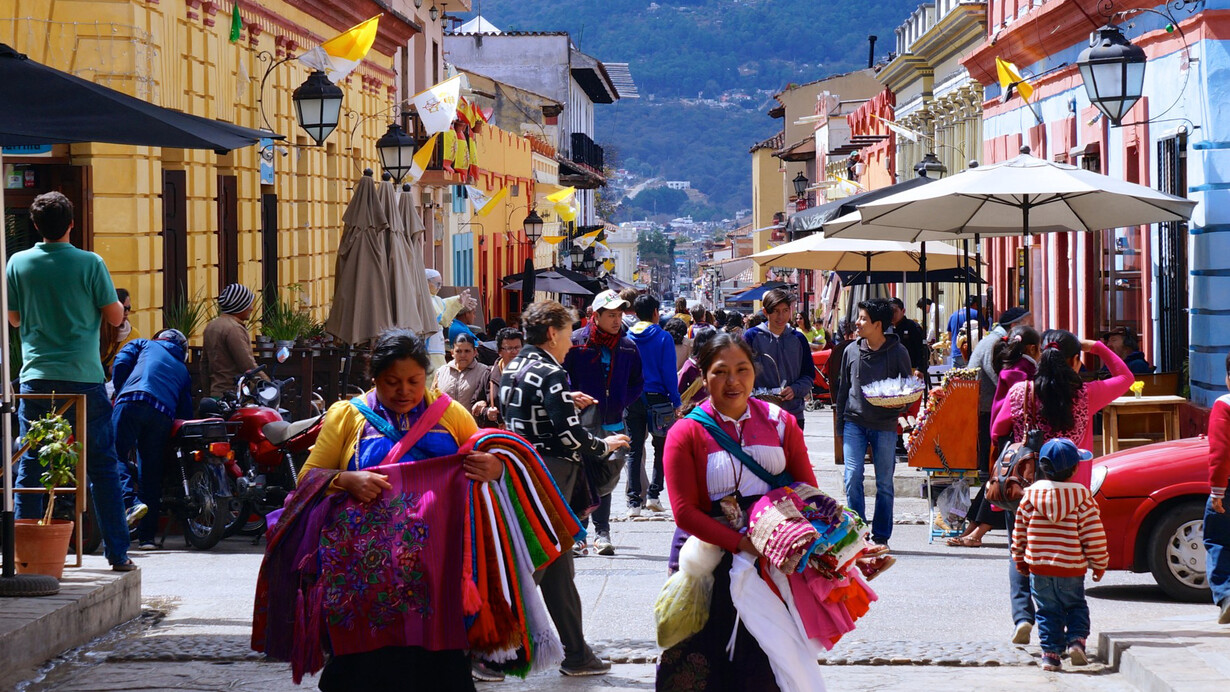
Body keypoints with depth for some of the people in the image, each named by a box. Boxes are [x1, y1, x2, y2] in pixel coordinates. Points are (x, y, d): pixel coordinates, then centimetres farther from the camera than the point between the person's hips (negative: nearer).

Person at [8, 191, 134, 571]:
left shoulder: (18, 264, 0)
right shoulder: (90, 263, -7)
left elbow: (13, 318, 11)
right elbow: (115, 317, -2)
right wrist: (118, 305, 19)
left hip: (37, 377, 1)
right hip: (84, 377, -1)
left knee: (30, 468, 8)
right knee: (103, 468, 6)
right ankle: (117, 553, 7)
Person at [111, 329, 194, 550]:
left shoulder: (144, 345, 28)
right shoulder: (183, 370, 35)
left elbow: (121, 362, 9)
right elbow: (186, 410, 28)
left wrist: (119, 391, 19)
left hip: (133, 401, -3)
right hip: (165, 414, 4)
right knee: (151, 473, 6)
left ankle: (131, 501, -34)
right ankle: (147, 536, 4)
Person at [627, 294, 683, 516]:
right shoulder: (663, 337, -5)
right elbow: (669, 372, -8)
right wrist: (676, 402, -2)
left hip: (632, 399, 3)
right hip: (657, 398, -3)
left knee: (635, 451, 6)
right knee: (662, 448, 12)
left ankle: (634, 501, 0)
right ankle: (653, 494, 1)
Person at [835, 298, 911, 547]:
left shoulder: (897, 352, -2)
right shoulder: (851, 351, 6)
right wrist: (840, 425, 13)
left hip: (885, 426, -2)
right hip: (855, 423, 2)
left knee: (884, 483, 4)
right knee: (853, 477, -9)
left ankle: (881, 536, 15)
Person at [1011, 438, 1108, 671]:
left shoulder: (1030, 495, -1)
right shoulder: (1082, 496, -8)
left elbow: (1019, 531, 5)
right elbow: (1093, 534, -7)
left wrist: (1020, 559, 18)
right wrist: (1099, 564, 5)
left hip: (1038, 566, 1)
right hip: (1072, 569, -1)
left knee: (1048, 611, 10)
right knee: (1076, 607, 18)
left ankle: (1051, 653, 4)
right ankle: (1076, 640, -2)